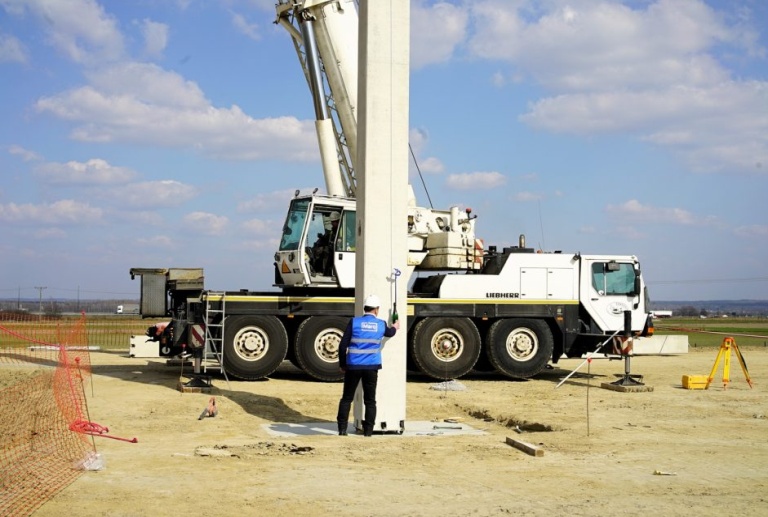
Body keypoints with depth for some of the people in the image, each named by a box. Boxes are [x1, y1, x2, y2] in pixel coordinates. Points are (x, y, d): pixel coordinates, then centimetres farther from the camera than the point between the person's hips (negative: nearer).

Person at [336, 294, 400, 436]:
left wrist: (342, 364, 6)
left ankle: (342, 429, 4)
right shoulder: (381, 324, 4)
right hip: (372, 367, 1)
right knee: (370, 400, 10)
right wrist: (395, 327, 52)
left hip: (353, 366, -1)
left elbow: (343, 345, -6)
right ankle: (368, 430, 9)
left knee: (346, 398, 8)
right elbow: (389, 333, 29)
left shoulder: (354, 322, -4)